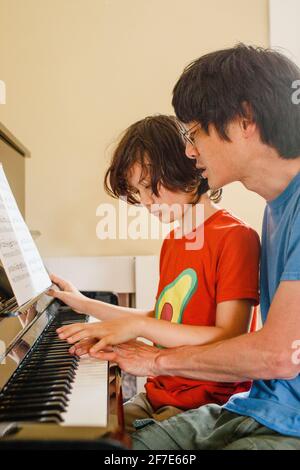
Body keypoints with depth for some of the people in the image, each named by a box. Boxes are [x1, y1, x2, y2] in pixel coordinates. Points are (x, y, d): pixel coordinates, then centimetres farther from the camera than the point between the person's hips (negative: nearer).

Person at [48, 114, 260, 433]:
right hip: (158, 395, 8)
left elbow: (230, 340, -21)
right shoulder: (172, 241, 13)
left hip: (207, 405, -7)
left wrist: (139, 325, -23)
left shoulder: (236, 237, -14)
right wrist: (85, 305, 22)